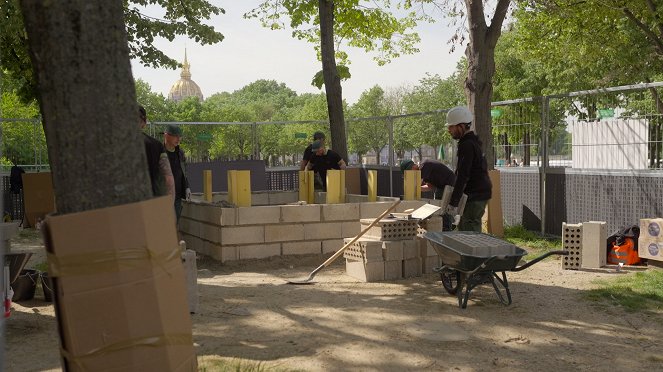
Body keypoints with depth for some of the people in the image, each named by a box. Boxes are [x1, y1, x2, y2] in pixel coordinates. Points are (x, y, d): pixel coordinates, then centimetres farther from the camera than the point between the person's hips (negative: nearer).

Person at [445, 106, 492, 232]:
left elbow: (463, 176, -23)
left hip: (475, 196, -10)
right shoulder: (473, 142, 16)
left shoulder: (467, 146, -18)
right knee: (463, 228, 15)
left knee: (470, 231, -9)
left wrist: (453, 203, -22)